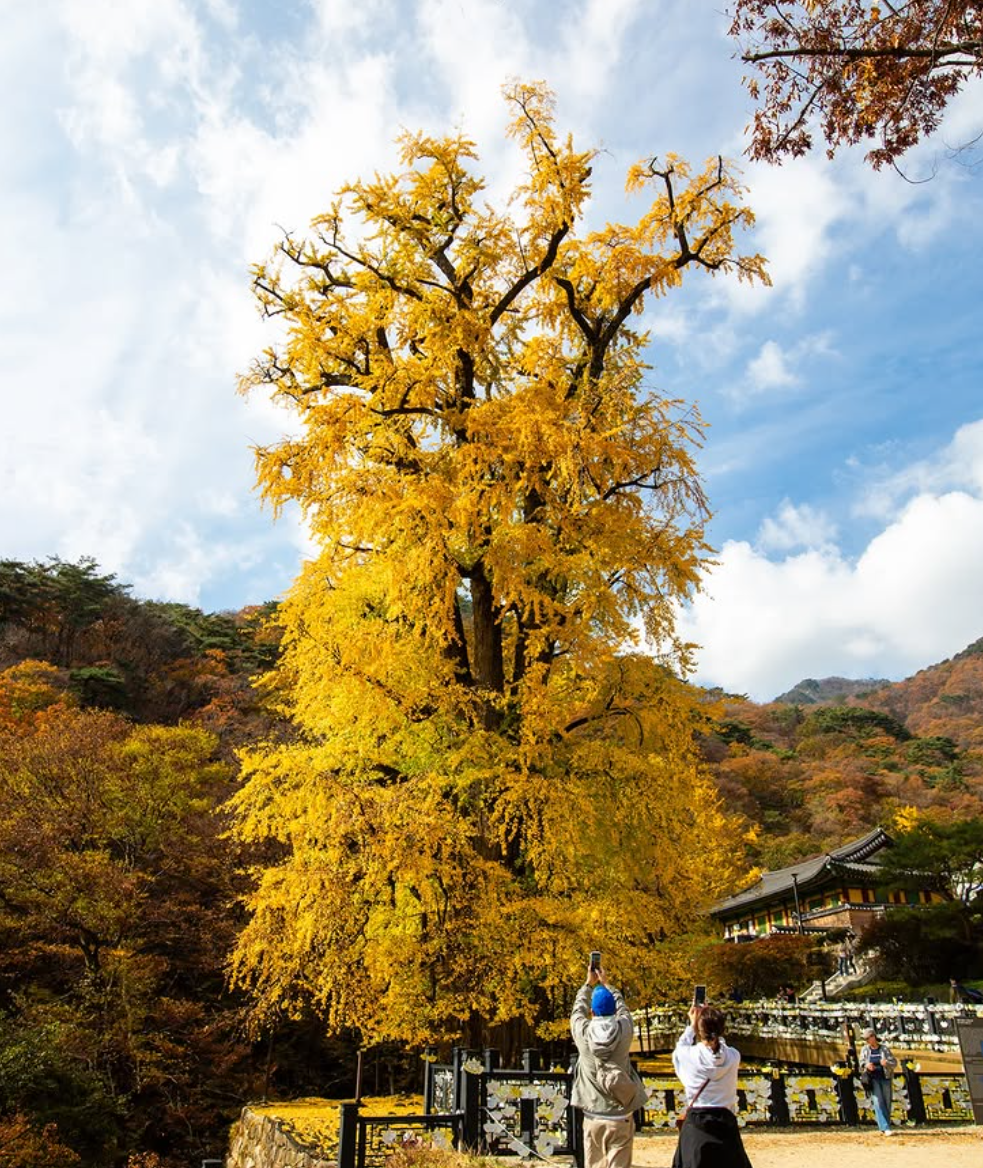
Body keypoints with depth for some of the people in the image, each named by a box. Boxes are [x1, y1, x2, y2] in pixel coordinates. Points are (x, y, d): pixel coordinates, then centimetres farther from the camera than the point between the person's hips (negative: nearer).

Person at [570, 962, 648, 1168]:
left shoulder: (583, 1033, -7)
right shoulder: (624, 1030, -7)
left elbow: (578, 1009, 13)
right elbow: (622, 1007, 14)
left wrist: (589, 983, 26)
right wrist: (606, 983, 26)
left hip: (593, 1118, 0)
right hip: (621, 1118, 0)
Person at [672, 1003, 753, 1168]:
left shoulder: (690, 1055, -14)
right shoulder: (733, 1056, -8)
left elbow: (679, 1050, 10)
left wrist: (692, 1026, 14)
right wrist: (715, 1020, 15)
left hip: (696, 1123, -2)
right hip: (726, 1122, 2)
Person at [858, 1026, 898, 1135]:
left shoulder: (884, 1048, 0)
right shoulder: (865, 1049, 4)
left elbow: (894, 1062, -1)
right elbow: (861, 1063, 4)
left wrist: (887, 1063, -22)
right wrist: (866, 1065, -19)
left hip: (885, 1078, 0)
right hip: (872, 1079, 0)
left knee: (887, 1103, 3)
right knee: (878, 1102, -12)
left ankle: (886, 1127, 18)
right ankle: (885, 1128, -15)